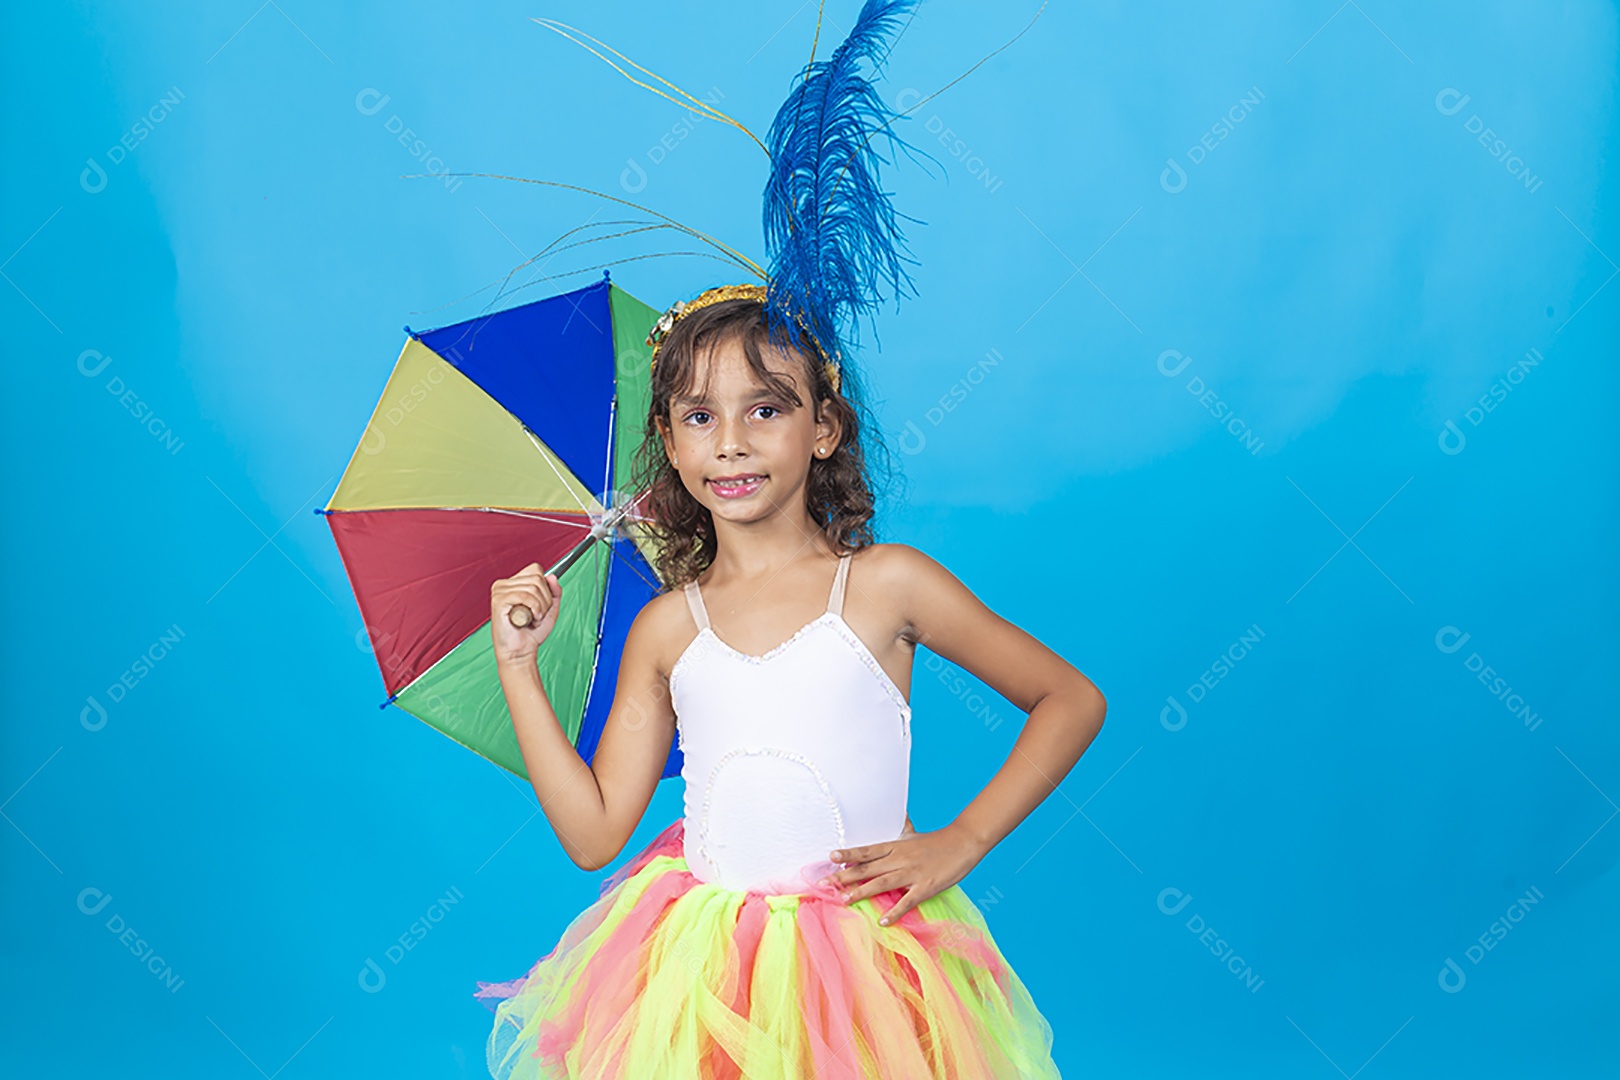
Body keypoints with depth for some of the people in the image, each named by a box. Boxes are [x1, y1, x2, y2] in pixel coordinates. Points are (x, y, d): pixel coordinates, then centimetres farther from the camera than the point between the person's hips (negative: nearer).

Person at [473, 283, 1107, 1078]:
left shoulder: (884, 584, -5)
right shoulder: (665, 629, 4)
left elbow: (1074, 700, 0)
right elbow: (593, 835, 3)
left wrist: (960, 843, -7)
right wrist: (518, 665, 2)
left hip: (866, 955, -2)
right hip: (696, 966, 2)